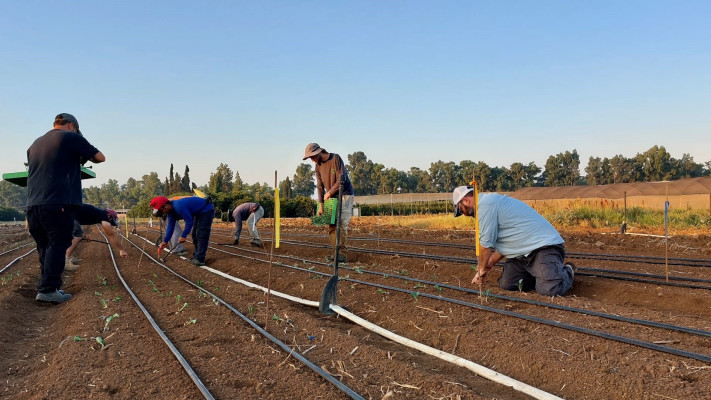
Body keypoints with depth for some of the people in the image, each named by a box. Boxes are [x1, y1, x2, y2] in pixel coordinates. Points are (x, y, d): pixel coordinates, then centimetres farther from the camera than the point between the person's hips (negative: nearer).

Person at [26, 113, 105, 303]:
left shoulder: (35, 144, 23)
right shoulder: (71, 137, 2)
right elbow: (100, 157, 5)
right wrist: (83, 157, 25)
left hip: (33, 205, 7)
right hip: (58, 204, -7)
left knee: (45, 248, 12)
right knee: (57, 245, -5)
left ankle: (47, 287, 13)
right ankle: (48, 289, -10)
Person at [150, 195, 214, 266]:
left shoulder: (179, 207, -32)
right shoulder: (171, 210, 1)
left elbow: (189, 222, -28)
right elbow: (170, 226, 4)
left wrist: (183, 236, -20)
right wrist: (165, 241, 0)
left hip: (206, 210, -11)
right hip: (199, 213, 11)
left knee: (201, 236, -14)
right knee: (195, 234, 13)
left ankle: (200, 260, -13)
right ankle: (197, 256, 22)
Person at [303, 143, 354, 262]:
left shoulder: (335, 158, -14)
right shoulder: (318, 166, 5)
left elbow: (341, 180, -19)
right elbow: (320, 186, 4)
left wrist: (329, 192, -12)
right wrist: (320, 205, -3)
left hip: (344, 195, -6)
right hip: (331, 198, 6)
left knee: (342, 224, -13)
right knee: (332, 225, -1)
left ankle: (342, 254, -14)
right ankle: (337, 253, 2)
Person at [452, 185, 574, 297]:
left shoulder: (485, 204, -14)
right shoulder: (492, 201, 19)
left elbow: (485, 244, -11)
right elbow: (504, 244, 23)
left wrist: (482, 269, 3)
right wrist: (489, 264, 20)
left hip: (544, 244, -10)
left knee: (550, 290, -24)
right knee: (506, 284, -2)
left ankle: (566, 271, 6)